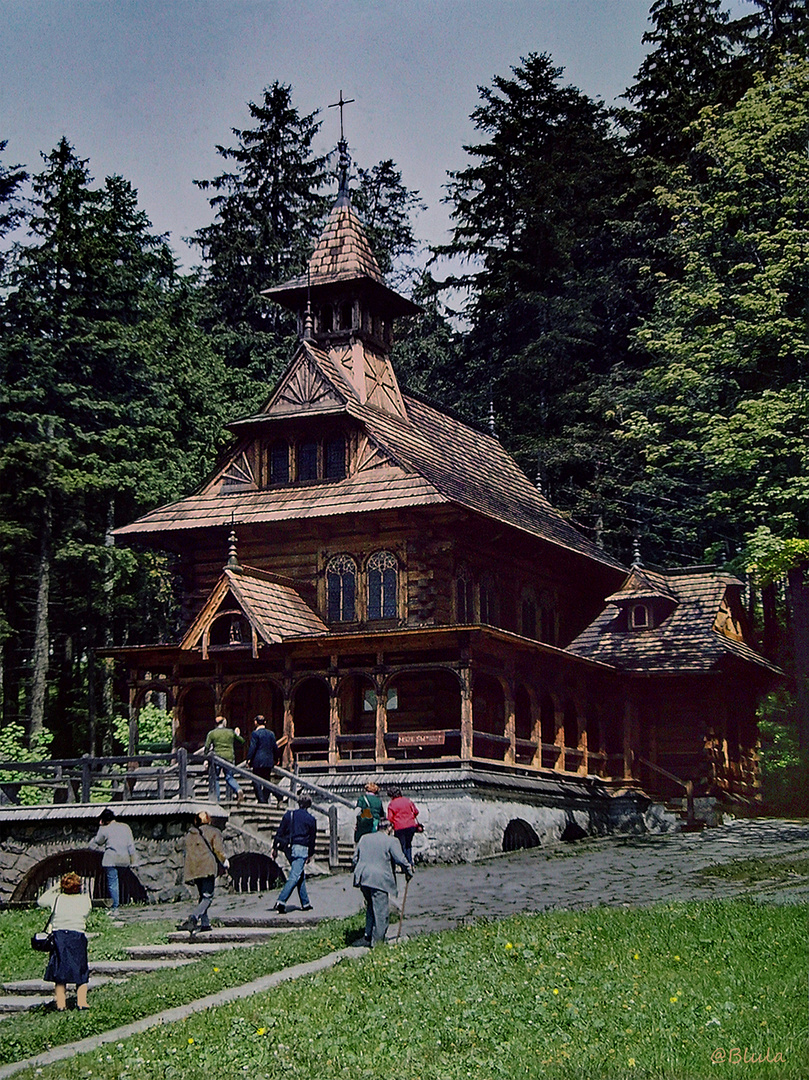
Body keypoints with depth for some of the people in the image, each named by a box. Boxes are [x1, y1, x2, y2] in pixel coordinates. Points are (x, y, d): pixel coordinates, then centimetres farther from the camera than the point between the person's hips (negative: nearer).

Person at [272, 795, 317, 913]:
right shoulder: (310, 819, 2)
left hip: (288, 848, 5)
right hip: (301, 849, -5)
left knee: (301, 876, 17)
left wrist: (275, 847, 12)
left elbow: (280, 831, 8)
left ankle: (305, 903, 21)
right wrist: (310, 854, 16)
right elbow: (312, 838, 7)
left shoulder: (289, 814, 9)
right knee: (295, 877, -10)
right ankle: (281, 901, -25)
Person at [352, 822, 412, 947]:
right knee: (381, 912, 2)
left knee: (371, 907, 22)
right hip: (380, 880, -6)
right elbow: (401, 860, -7)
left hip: (363, 878, 6)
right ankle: (376, 941, 2)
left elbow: (355, 858, 18)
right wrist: (409, 872, 9)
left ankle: (368, 936, 21)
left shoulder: (364, 838, 15)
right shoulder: (391, 841, -3)